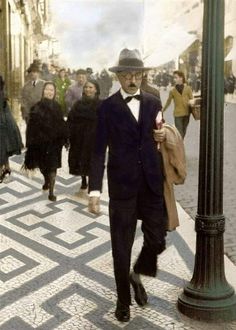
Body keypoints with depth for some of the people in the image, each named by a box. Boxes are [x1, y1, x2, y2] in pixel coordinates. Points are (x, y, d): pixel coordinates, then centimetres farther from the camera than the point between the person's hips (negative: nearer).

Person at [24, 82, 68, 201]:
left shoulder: (57, 107, 1)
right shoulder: (37, 107, -6)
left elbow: (61, 124, 3)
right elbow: (32, 126, -7)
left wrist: (64, 138, 0)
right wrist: (31, 141, -11)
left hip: (54, 141, 0)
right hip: (40, 141, 0)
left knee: (52, 165, -3)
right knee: (42, 164, 15)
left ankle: (51, 192, 0)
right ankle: (46, 181, 44)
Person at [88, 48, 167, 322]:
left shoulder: (153, 103, 8)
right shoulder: (108, 107, -3)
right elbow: (99, 151, -7)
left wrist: (162, 136, -5)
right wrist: (94, 189, -14)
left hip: (152, 184, 3)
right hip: (122, 186, -3)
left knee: (157, 240, 5)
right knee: (121, 247, 6)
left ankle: (136, 275, 36)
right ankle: (123, 299, 26)